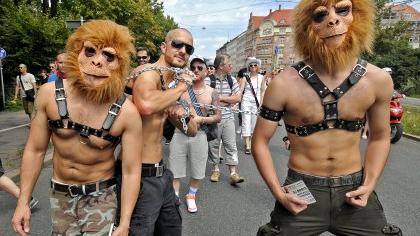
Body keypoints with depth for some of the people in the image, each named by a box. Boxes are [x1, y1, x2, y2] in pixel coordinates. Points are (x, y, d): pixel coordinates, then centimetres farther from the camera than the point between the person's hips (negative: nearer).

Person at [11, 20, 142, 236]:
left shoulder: (127, 112, -24)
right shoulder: (50, 94, -15)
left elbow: (131, 172, -17)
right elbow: (35, 150, -4)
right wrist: (23, 202, 0)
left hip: (101, 195, -3)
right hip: (60, 194, 3)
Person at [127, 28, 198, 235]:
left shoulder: (172, 84, 12)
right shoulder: (149, 73, -14)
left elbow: (192, 132, 18)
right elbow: (145, 105, -40)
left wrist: (185, 117, -4)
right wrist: (180, 87, -22)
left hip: (161, 173, 9)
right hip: (141, 176, -9)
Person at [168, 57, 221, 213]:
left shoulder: (211, 92, 0)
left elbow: (218, 117, 1)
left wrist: (201, 119, -14)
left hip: (199, 135, 1)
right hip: (179, 133, -1)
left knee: (197, 171, 13)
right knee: (175, 170, 7)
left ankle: (191, 196, 37)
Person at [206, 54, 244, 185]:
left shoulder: (232, 80, 7)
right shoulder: (208, 80, -8)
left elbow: (238, 98, 1)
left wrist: (221, 98, -11)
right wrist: (229, 100, -12)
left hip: (228, 118, 3)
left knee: (231, 145, 0)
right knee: (213, 144, 9)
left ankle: (233, 173, 5)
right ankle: (216, 169, 26)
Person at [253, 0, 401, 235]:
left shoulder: (378, 80, -8)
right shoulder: (284, 84, -17)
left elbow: (380, 137, 8)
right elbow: (260, 141, -7)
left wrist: (369, 184, -2)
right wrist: (278, 192, -13)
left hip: (354, 191, 3)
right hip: (302, 194, -2)